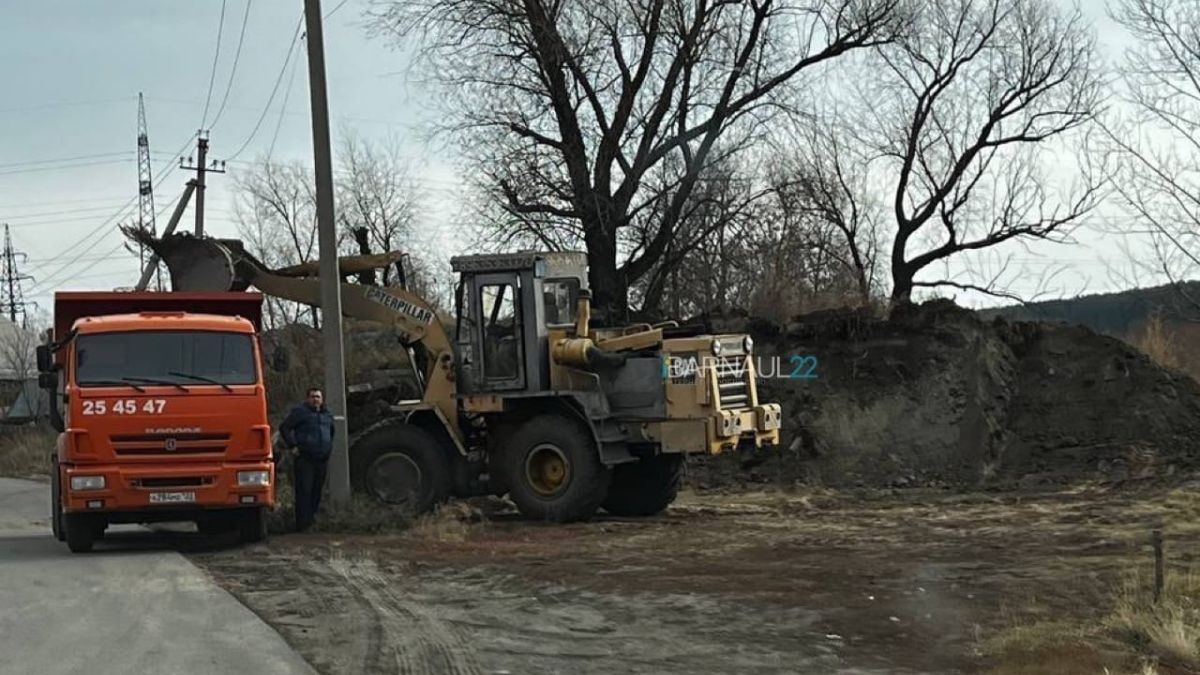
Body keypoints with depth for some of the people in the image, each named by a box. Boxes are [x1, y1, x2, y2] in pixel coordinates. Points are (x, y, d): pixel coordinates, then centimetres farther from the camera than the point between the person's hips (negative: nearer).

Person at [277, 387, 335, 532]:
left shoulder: (327, 415, 18)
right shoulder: (300, 412, -1)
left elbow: (332, 432, 35)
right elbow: (284, 428, -3)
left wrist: (329, 448, 23)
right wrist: (293, 445, -10)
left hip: (322, 459, 6)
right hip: (304, 459, -6)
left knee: (317, 491, 8)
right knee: (304, 491, -11)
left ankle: (312, 517, 17)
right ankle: (303, 522, -15)